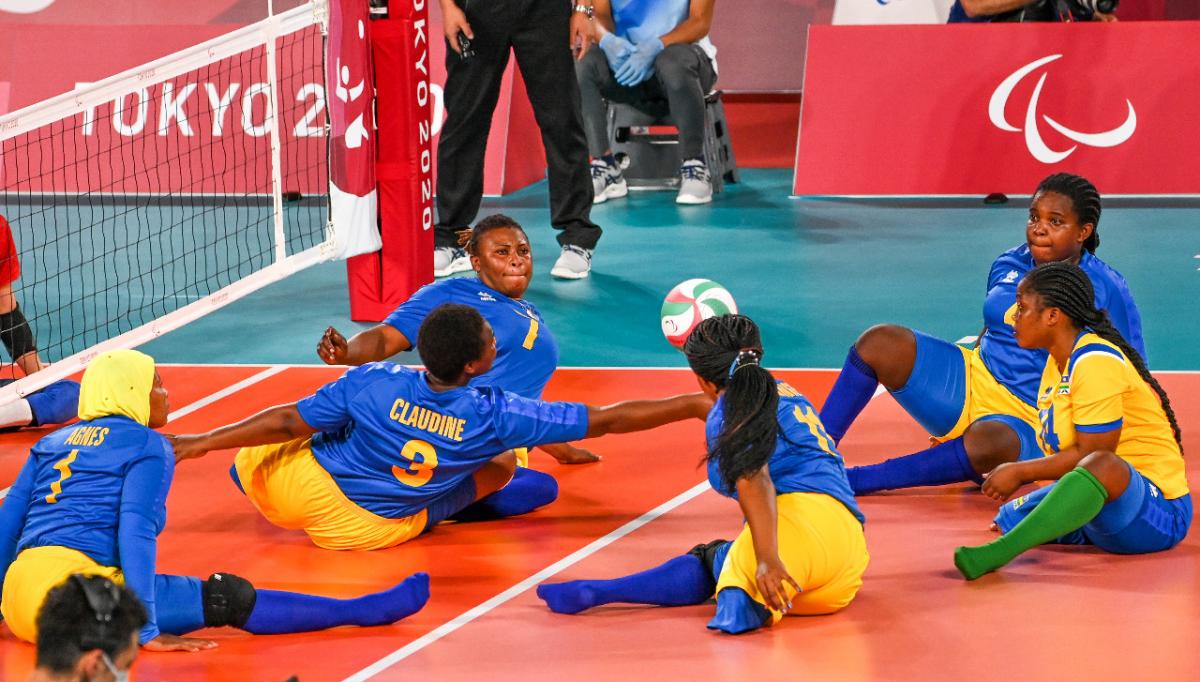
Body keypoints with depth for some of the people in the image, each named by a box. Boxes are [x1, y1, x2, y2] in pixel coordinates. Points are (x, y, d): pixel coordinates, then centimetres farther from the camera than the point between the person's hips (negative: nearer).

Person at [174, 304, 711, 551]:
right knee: (502, 465, 11)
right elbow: (607, 420, -18)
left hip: (296, 488, 0)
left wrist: (203, 441, -3)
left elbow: (289, 422, -14)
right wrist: (694, 405, -12)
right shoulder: (495, 415, -21)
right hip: (380, 529, 1)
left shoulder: (371, 383, -22)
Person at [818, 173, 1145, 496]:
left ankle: (856, 480, -35)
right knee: (880, 343, -18)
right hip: (974, 385, 5)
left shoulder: (1108, 290, -6)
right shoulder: (1008, 266, 8)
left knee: (988, 442, -43)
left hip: (1033, 425, -5)